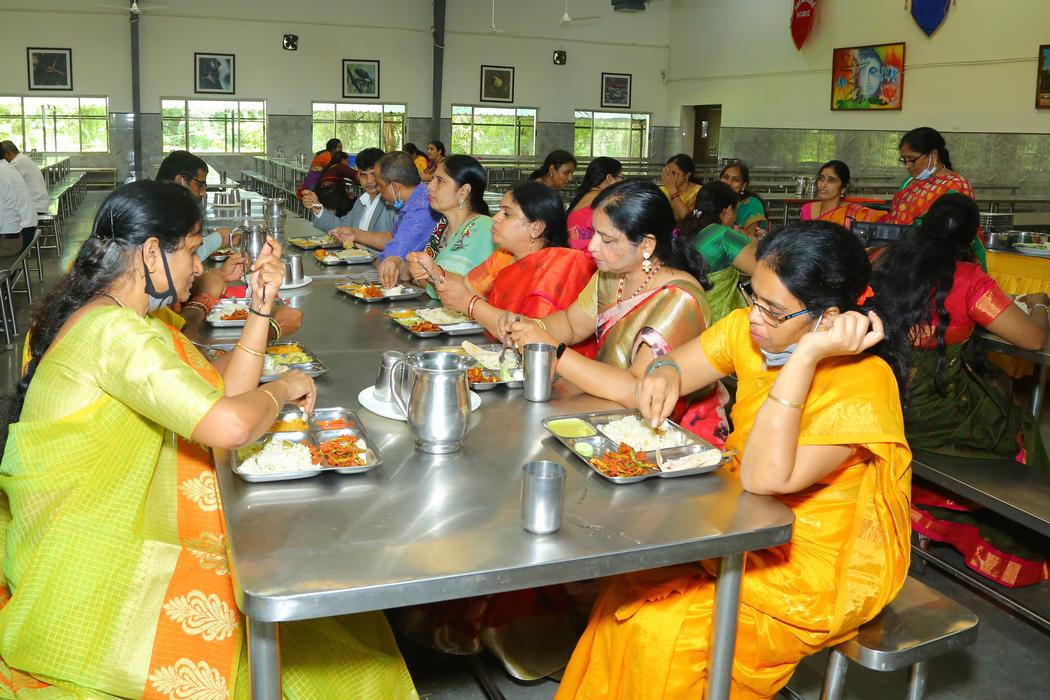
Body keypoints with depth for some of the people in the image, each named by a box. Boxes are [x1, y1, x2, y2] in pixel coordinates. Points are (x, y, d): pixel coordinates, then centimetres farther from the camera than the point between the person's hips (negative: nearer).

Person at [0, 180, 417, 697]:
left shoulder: (137, 320, 10)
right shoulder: (115, 332, -24)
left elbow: (222, 395, 8)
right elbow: (231, 425, -34)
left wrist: (261, 304, 3)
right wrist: (282, 388, -13)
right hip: (90, 571, -9)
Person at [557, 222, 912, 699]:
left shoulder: (862, 385, -25)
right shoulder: (750, 329, -6)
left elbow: (765, 478, -34)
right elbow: (673, 364, 5)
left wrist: (805, 356, -38)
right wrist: (664, 373, -19)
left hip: (813, 571, -6)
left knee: (664, 631, -19)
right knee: (627, 593, -8)